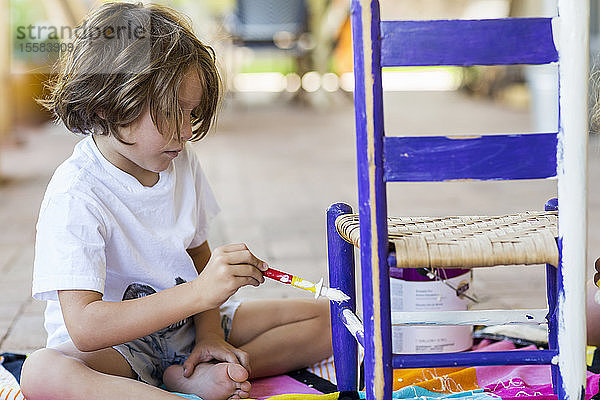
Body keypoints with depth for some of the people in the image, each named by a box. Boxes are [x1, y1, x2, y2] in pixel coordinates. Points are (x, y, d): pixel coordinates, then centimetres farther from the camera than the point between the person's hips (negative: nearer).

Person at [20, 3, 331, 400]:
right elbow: (85, 327, -32)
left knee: (324, 319, -4)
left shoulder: (182, 163, 0)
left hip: (189, 323, 7)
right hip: (116, 343, -6)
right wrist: (199, 292, -39)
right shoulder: (75, 196, -23)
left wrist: (209, 334, -4)